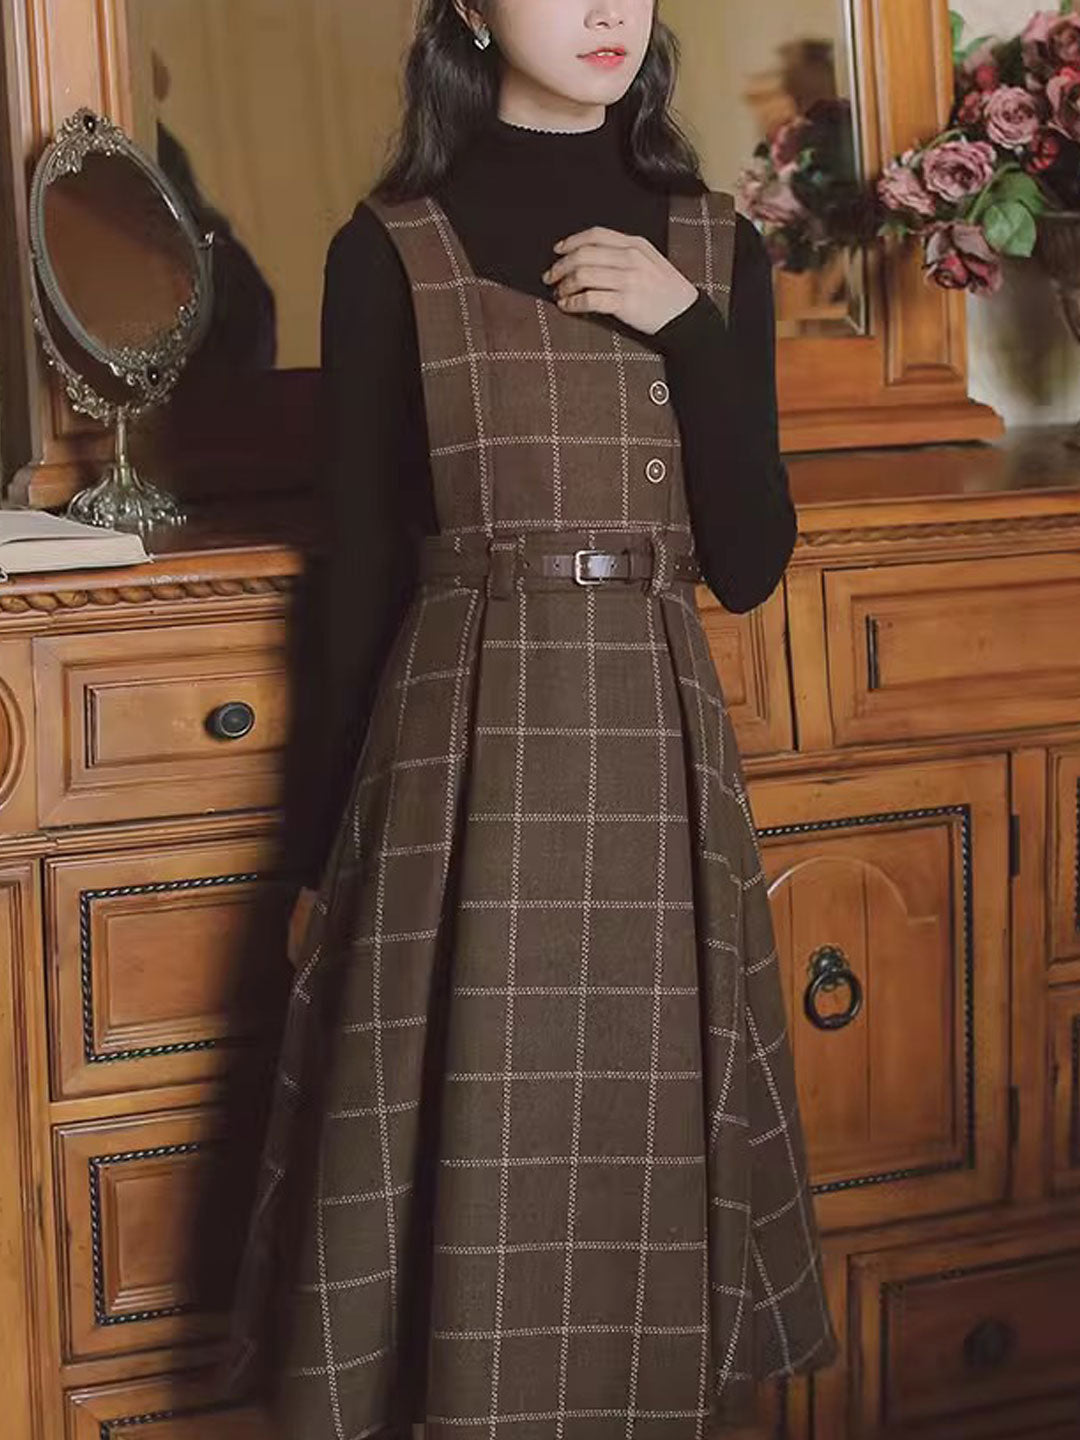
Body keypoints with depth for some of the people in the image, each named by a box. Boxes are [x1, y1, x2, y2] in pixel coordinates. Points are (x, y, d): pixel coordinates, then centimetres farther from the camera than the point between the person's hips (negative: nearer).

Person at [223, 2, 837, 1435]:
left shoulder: (713, 248, 8)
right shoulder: (390, 252, 0)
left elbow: (752, 560, 2)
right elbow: (362, 567, 2)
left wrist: (690, 328, -9)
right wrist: (325, 847, 4)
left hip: (658, 753, 3)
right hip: (464, 760, -3)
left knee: (643, 1165, 9)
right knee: (474, 1186, 1)